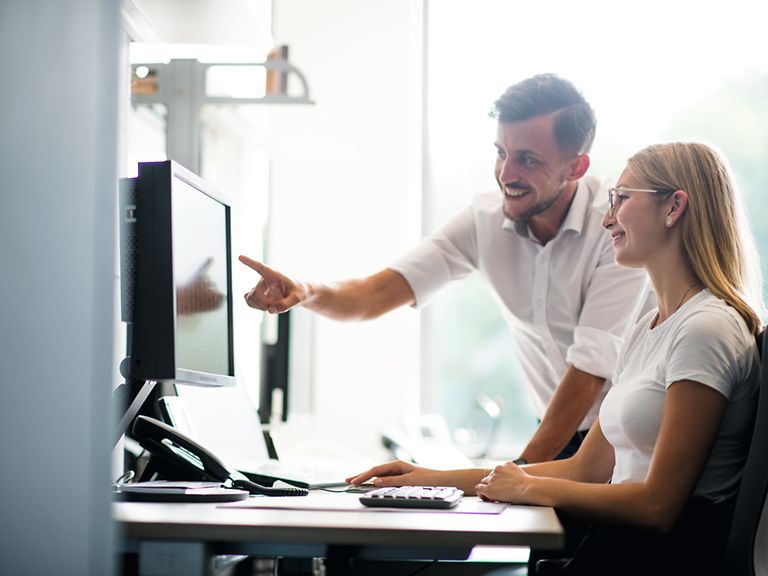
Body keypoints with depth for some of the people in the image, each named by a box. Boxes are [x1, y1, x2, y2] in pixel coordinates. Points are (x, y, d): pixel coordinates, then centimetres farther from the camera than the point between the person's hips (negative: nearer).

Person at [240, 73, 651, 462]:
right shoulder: (485, 218, -3)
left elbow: (590, 366, -19)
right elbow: (378, 293, -8)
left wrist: (521, 473, -22)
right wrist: (306, 293, -29)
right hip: (557, 435, 4)